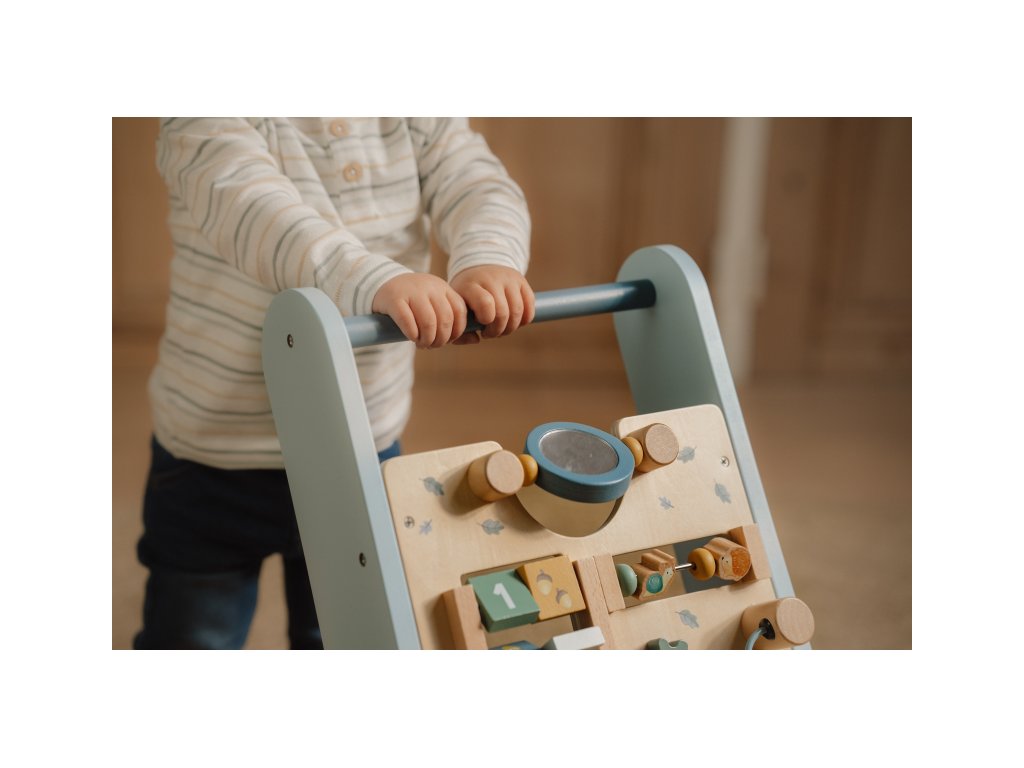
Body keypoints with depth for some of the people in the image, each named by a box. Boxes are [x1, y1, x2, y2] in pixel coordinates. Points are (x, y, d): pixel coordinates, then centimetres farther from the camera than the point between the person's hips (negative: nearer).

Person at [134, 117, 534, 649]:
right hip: (216, 463, -3)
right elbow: (245, 202, -37)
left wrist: (487, 261, -41)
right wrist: (375, 282, -55)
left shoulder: (417, 121, -3)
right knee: (192, 639, 15)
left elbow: (479, 185, -16)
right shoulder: (200, 123, -18)